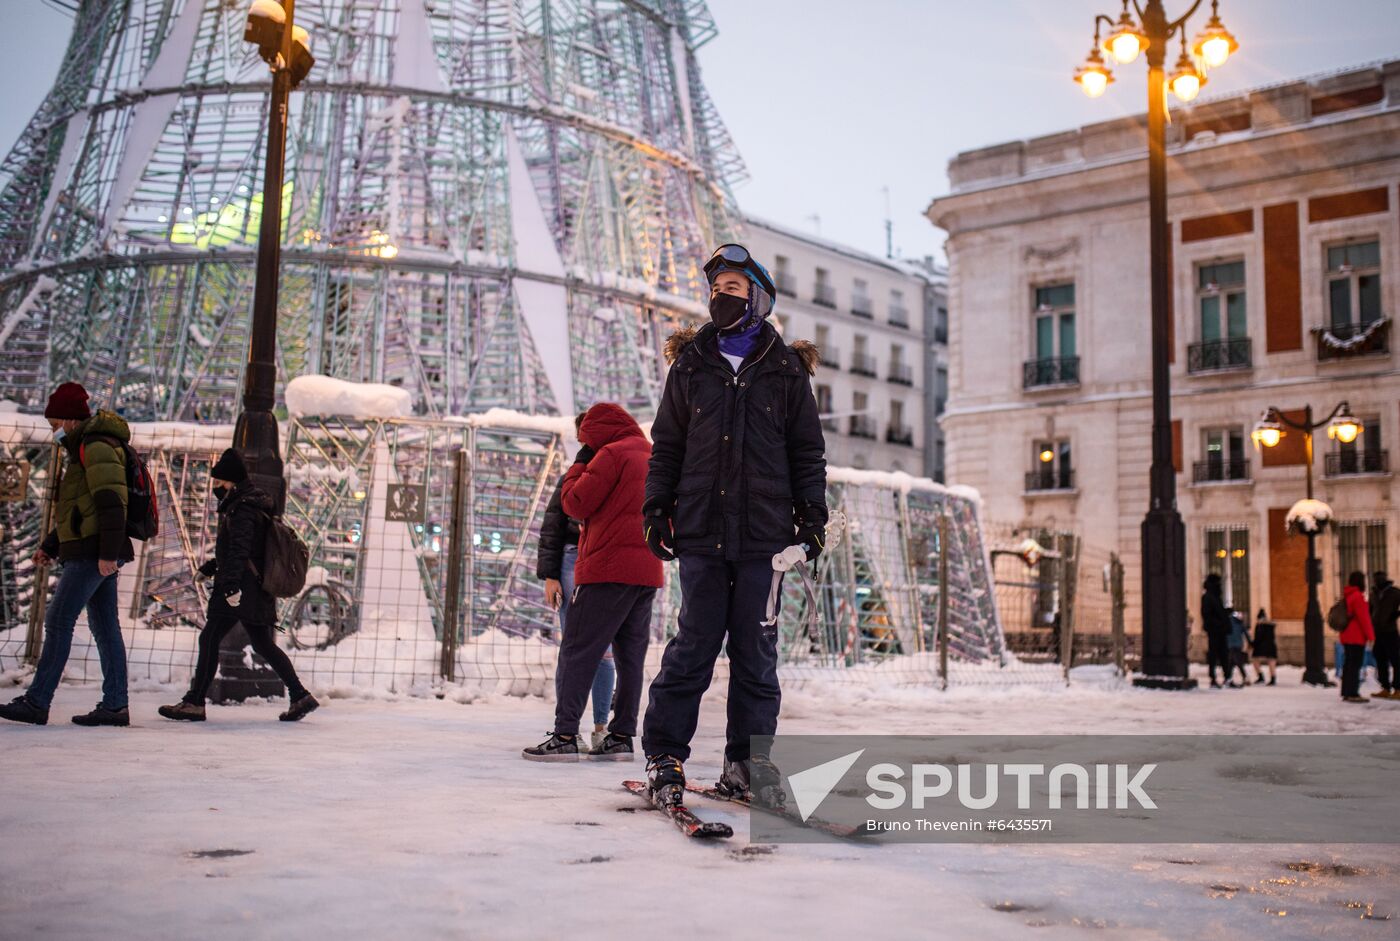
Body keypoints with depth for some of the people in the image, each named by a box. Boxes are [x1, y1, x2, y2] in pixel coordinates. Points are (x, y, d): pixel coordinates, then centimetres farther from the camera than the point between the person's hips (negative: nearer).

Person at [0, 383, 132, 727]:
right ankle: (115, 705, 8)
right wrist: (51, 546, 23)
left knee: (58, 621, -8)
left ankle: (36, 702, -5)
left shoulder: (96, 447, -10)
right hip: (93, 552, 10)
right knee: (105, 627, 7)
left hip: (92, 553, -10)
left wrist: (107, 552, -25)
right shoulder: (83, 450, 23)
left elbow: (112, 502, -20)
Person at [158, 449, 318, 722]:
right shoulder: (253, 505, 19)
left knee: (209, 639, -5)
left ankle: (194, 702, -3)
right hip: (257, 590, 10)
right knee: (264, 645, 12)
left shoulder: (242, 510, -13)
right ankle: (300, 695, 10)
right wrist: (210, 567, 32)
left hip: (242, 589, -10)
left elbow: (238, 550, -24)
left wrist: (231, 584, -30)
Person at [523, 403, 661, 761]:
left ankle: (565, 735, -8)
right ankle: (621, 736, 10)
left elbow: (576, 503, -9)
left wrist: (580, 463, 2)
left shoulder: (611, 454, -8)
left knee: (577, 651, -5)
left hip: (608, 569, -8)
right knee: (630, 655, 9)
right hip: (647, 573, 8)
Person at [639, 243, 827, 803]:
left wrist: (811, 514, 3)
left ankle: (747, 758, 12)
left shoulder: (786, 370, 10)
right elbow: (666, 443, 12)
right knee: (695, 643, -2)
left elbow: (807, 450, 11)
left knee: (756, 647, 3)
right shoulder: (690, 364, 12)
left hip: (765, 529, 0)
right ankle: (663, 755, 7)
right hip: (701, 527, 0)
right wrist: (656, 508, 5)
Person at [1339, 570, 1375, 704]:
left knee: (1348, 664, 12)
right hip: (1357, 637, -9)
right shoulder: (1357, 596, -14)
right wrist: (1370, 635, -13)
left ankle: (1346, 693, 15)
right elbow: (1363, 617, -18)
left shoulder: (1346, 595, 15)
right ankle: (1353, 694, -10)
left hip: (1346, 637, 9)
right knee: (1355, 665, -8)